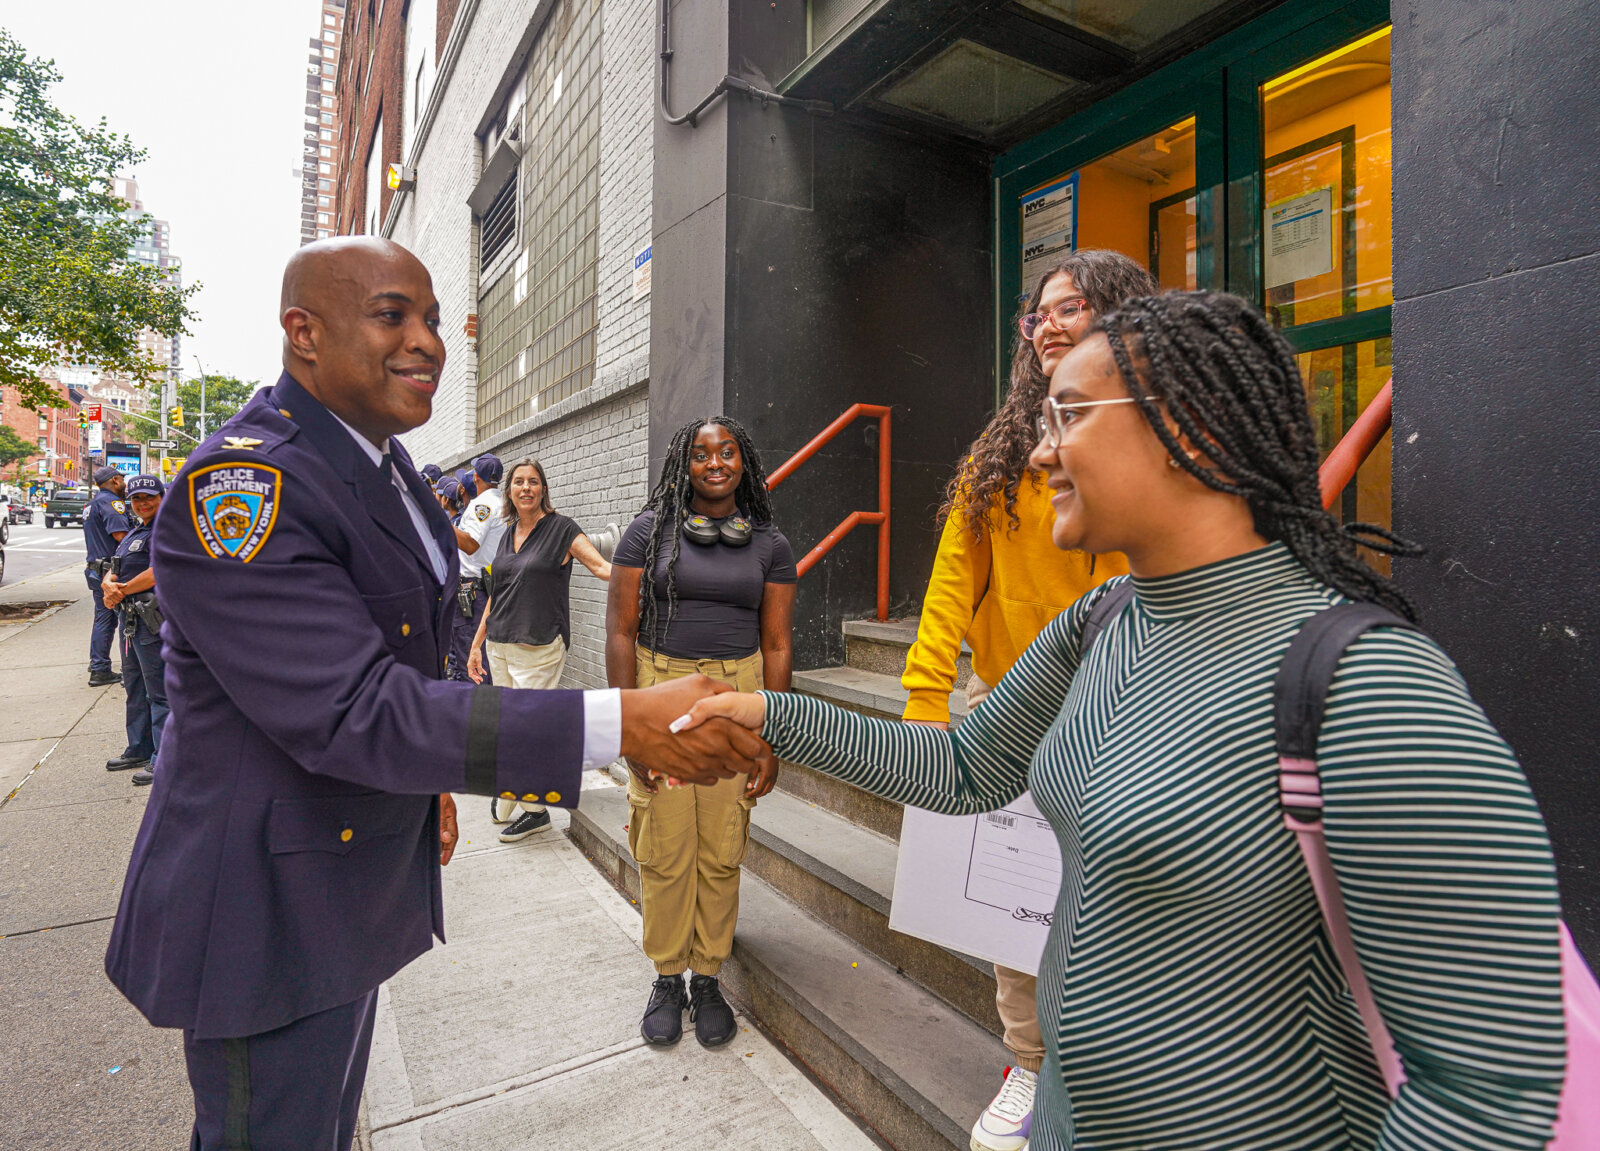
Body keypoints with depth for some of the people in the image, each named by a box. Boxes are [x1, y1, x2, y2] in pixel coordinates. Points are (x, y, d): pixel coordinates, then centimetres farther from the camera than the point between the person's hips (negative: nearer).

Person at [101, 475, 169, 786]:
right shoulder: (135, 533, 20)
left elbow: (159, 572, -23)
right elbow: (113, 572, 15)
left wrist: (122, 590, -11)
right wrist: (109, 585, -8)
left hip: (153, 620, -11)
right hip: (130, 618, 11)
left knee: (159, 691, -6)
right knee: (135, 688, 19)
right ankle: (139, 750, 32)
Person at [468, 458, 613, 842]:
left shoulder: (561, 528, -4)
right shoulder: (507, 534, 14)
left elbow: (601, 566, -13)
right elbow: (495, 595, 18)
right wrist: (476, 644, 18)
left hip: (539, 647, -6)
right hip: (499, 647, 6)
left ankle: (533, 809, 13)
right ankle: (507, 797, 29)